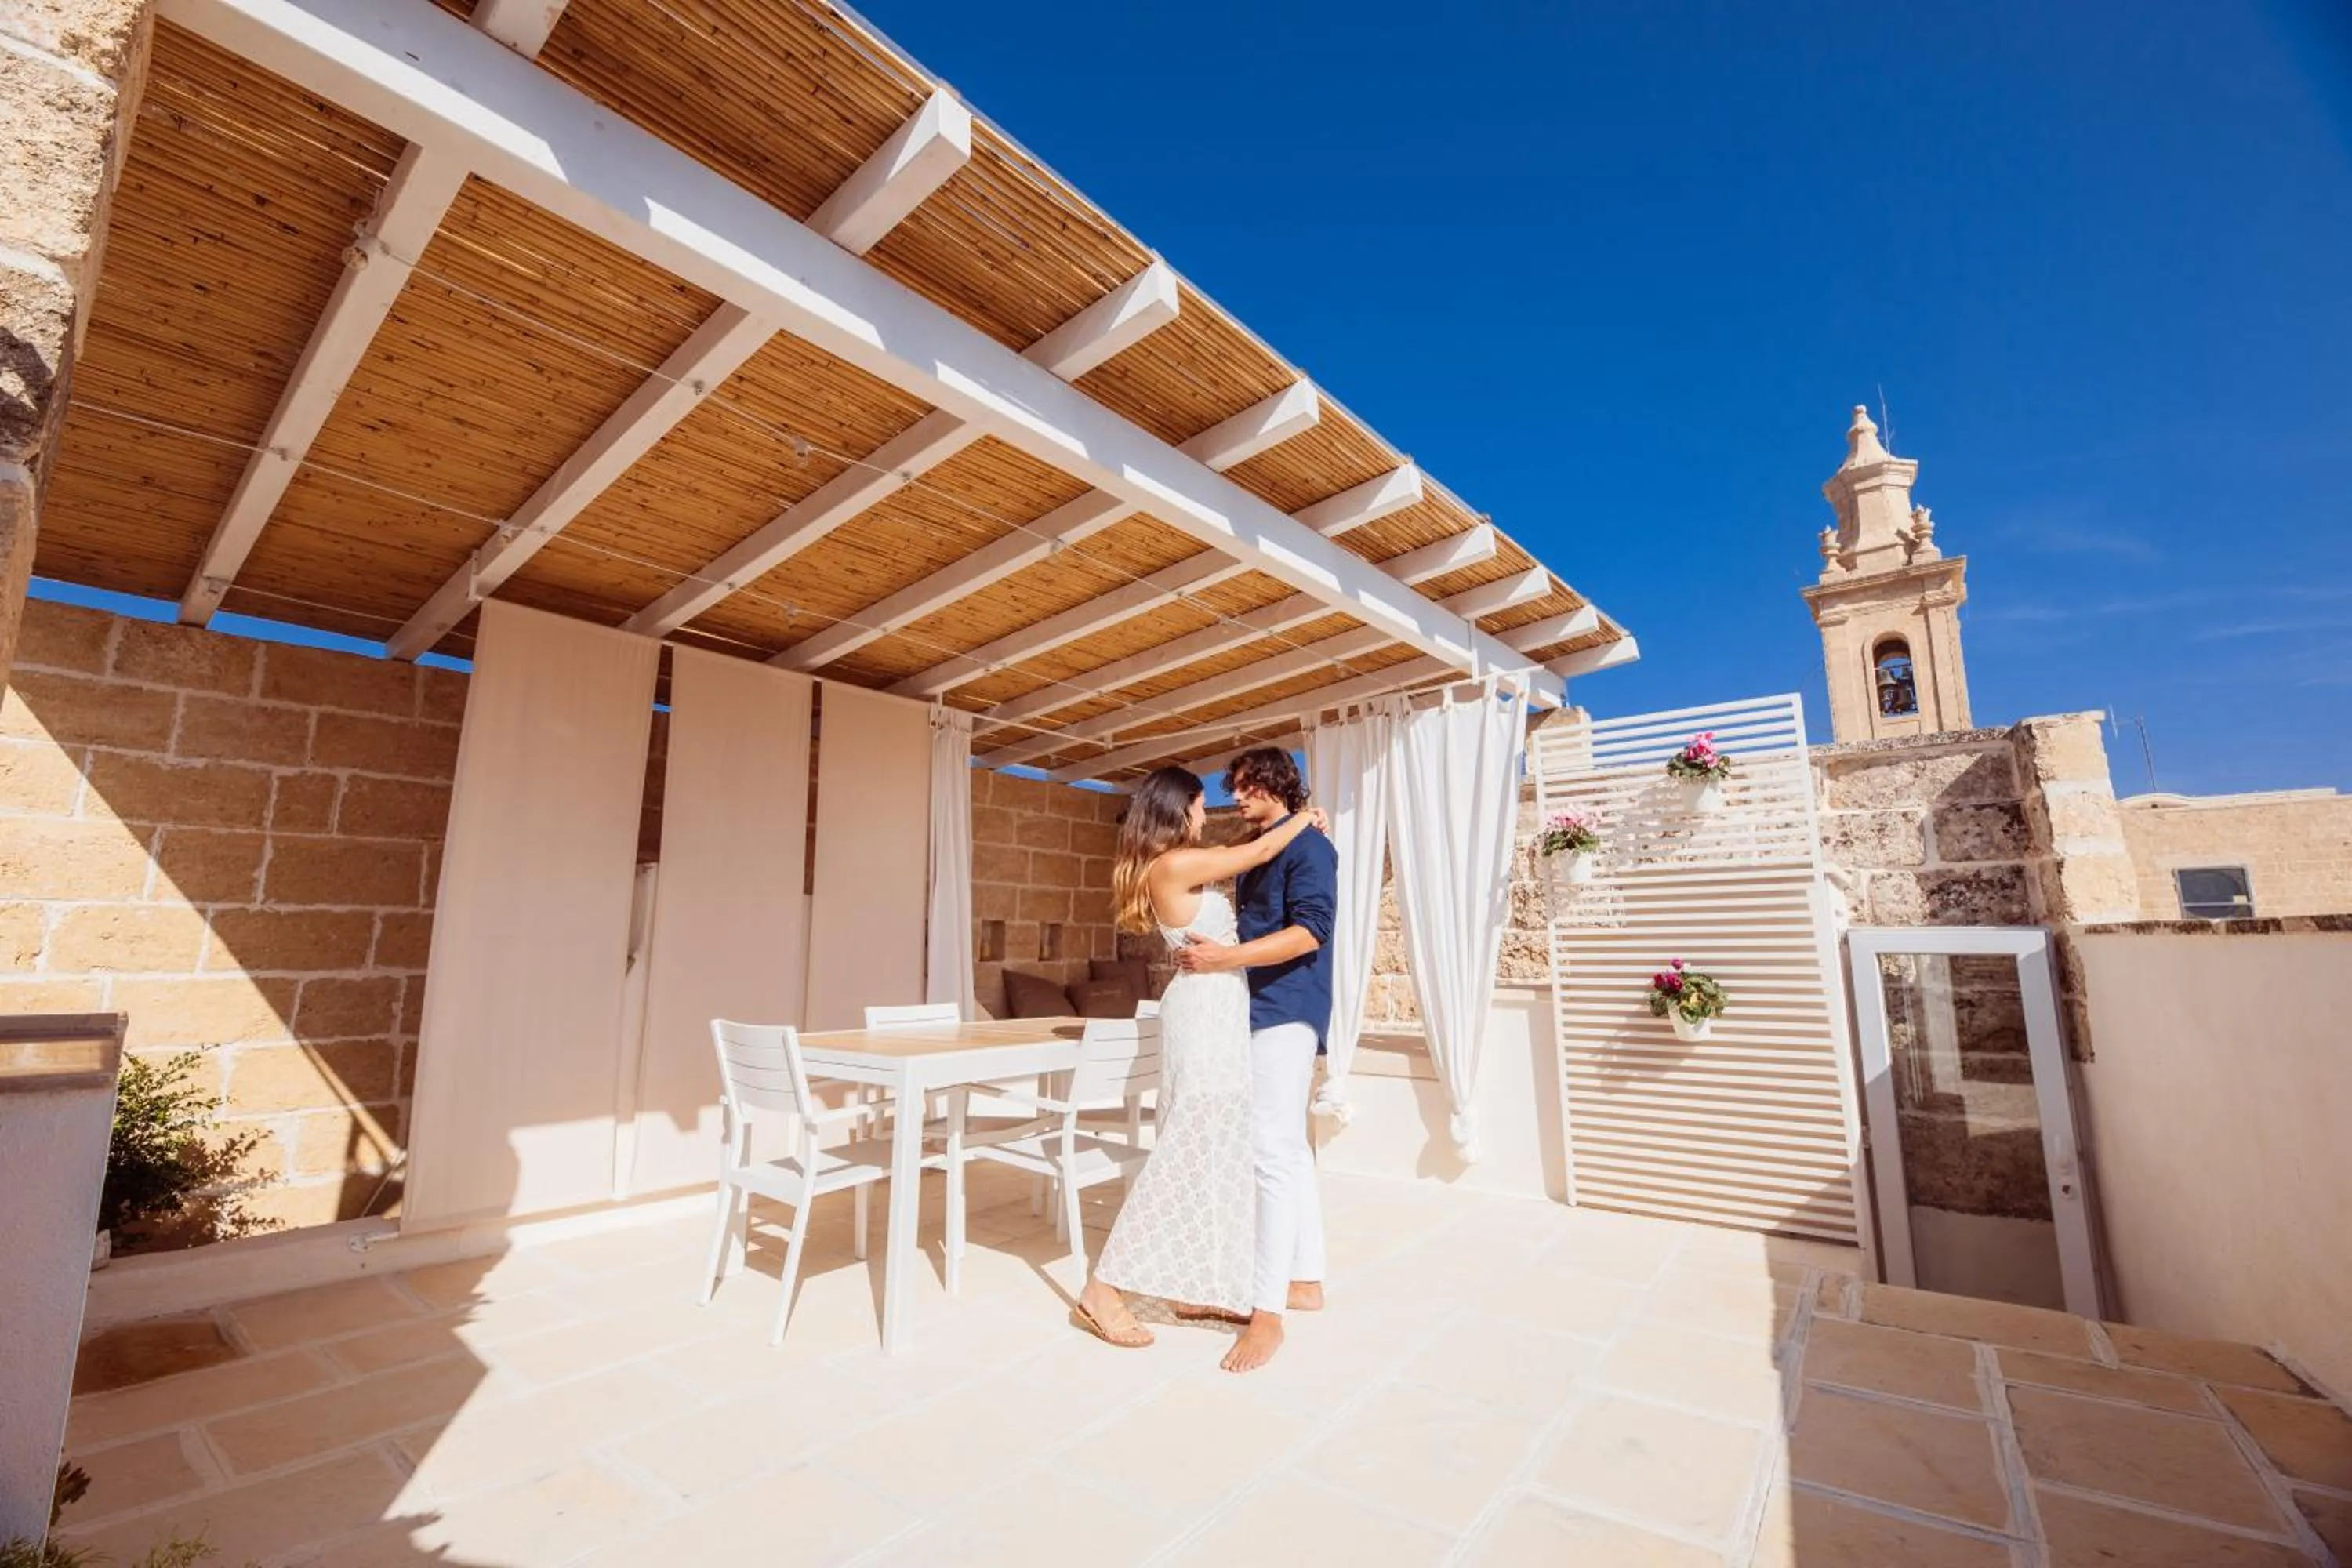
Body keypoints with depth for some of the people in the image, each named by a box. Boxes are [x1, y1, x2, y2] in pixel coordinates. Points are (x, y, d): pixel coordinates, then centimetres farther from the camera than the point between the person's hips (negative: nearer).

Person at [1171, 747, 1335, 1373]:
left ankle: (1267, 1311, -3)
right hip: (1261, 1013, 9)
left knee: (1273, 1153, -9)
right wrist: (1213, 951, 9)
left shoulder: (1307, 846, -9)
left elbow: (1309, 931, -21)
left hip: (1286, 1014, -9)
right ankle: (1305, 1281, 25)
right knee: (1290, 1151, 14)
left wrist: (1227, 958, -27)